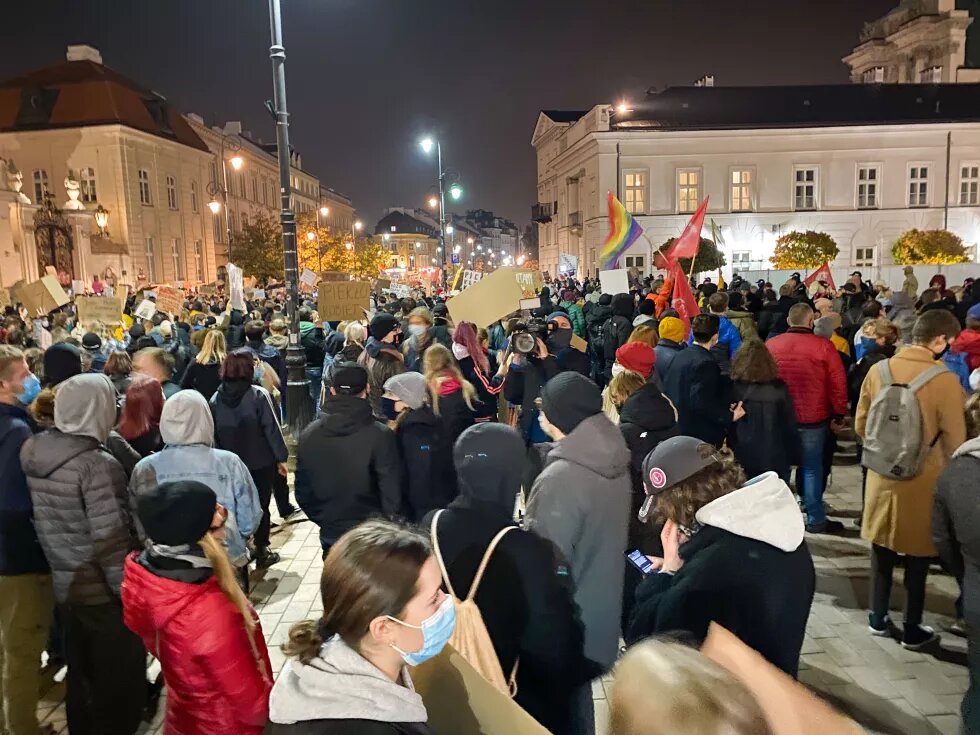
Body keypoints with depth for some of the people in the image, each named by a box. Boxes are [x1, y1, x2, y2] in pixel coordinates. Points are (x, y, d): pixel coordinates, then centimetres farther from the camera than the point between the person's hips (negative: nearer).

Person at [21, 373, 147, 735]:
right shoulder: (97, 465, -23)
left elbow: (48, 523, 7)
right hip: (103, 592, -7)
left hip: (64, 586, 7)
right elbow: (111, 543, -23)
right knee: (120, 684, 11)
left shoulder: (33, 452, -1)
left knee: (81, 677, 23)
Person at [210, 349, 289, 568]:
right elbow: (271, 429, -15)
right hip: (261, 462, -3)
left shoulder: (216, 399, -2)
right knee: (261, 506, 10)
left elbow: (213, 434, 4)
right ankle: (261, 552, 17)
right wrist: (281, 457, -6)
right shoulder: (258, 395, -16)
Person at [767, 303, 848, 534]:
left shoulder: (770, 345, -3)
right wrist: (838, 415, 3)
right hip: (813, 420, -3)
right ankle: (816, 520, 13)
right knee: (812, 469, 7)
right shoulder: (823, 346, -12)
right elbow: (838, 384, -8)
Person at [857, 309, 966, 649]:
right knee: (917, 554, 12)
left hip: (882, 474, 4)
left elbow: (860, 424, 2)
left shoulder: (879, 369, -7)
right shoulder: (945, 379, -19)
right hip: (923, 481, -4)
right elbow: (954, 441, -12)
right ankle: (912, 630, 25)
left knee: (882, 548, 18)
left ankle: (878, 618, 30)